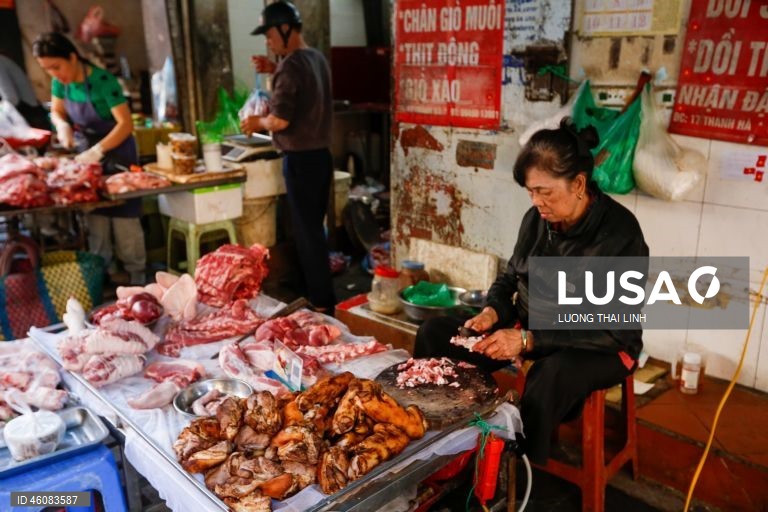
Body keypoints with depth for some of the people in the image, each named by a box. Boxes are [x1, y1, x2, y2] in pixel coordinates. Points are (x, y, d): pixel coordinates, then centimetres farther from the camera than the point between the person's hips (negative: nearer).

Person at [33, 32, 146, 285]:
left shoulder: (103, 81, -23)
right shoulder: (60, 82, -4)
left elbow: (126, 124, -25)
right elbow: (56, 112, 12)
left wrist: (98, 150, -34)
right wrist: (63, 126, -11)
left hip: (116, 152, -6)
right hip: (88, 152, 6)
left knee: (124, 217, -3)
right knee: (95, 217, 6)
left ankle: (136, 278, 6)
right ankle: (104, 273, 16)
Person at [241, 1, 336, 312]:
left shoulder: (291, 65, -16)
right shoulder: (316, 58, 12)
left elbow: (280, 120, -22)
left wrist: (258, 122, -2)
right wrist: (275, 72, 17)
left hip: (301, 159, -9)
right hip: (321, 155, 9)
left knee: (306, 231, -1)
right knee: (314, 228, 16)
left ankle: (322, 303, 6)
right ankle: (320, 294, 25)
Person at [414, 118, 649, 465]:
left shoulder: (620, 234, -21)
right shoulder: (537, 218, -5)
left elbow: (614, 331, -24)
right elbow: (510, 278, 10)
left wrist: (528, 341, -31)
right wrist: (492, 311, -13)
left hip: (601, 346, -6)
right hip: (530, 326, 6)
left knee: (551, 375, -41)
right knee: (434, 334, -7)